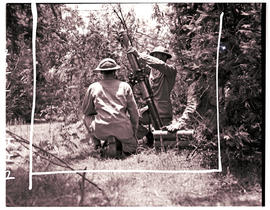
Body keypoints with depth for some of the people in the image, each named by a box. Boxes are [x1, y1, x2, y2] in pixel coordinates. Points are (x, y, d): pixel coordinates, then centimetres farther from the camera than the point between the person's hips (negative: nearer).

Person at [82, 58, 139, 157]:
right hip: (123, 129, 1)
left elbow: (86, 111, 18)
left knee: (87, 117, 30)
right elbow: (134, 113, 9)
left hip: (101, 131, -1)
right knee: (131, 149, 31)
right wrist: (133, 134, 20)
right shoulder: (125, 86, 7)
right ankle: (120, 142, 2)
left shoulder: (93, 88, 6)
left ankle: (97, 143, 16)